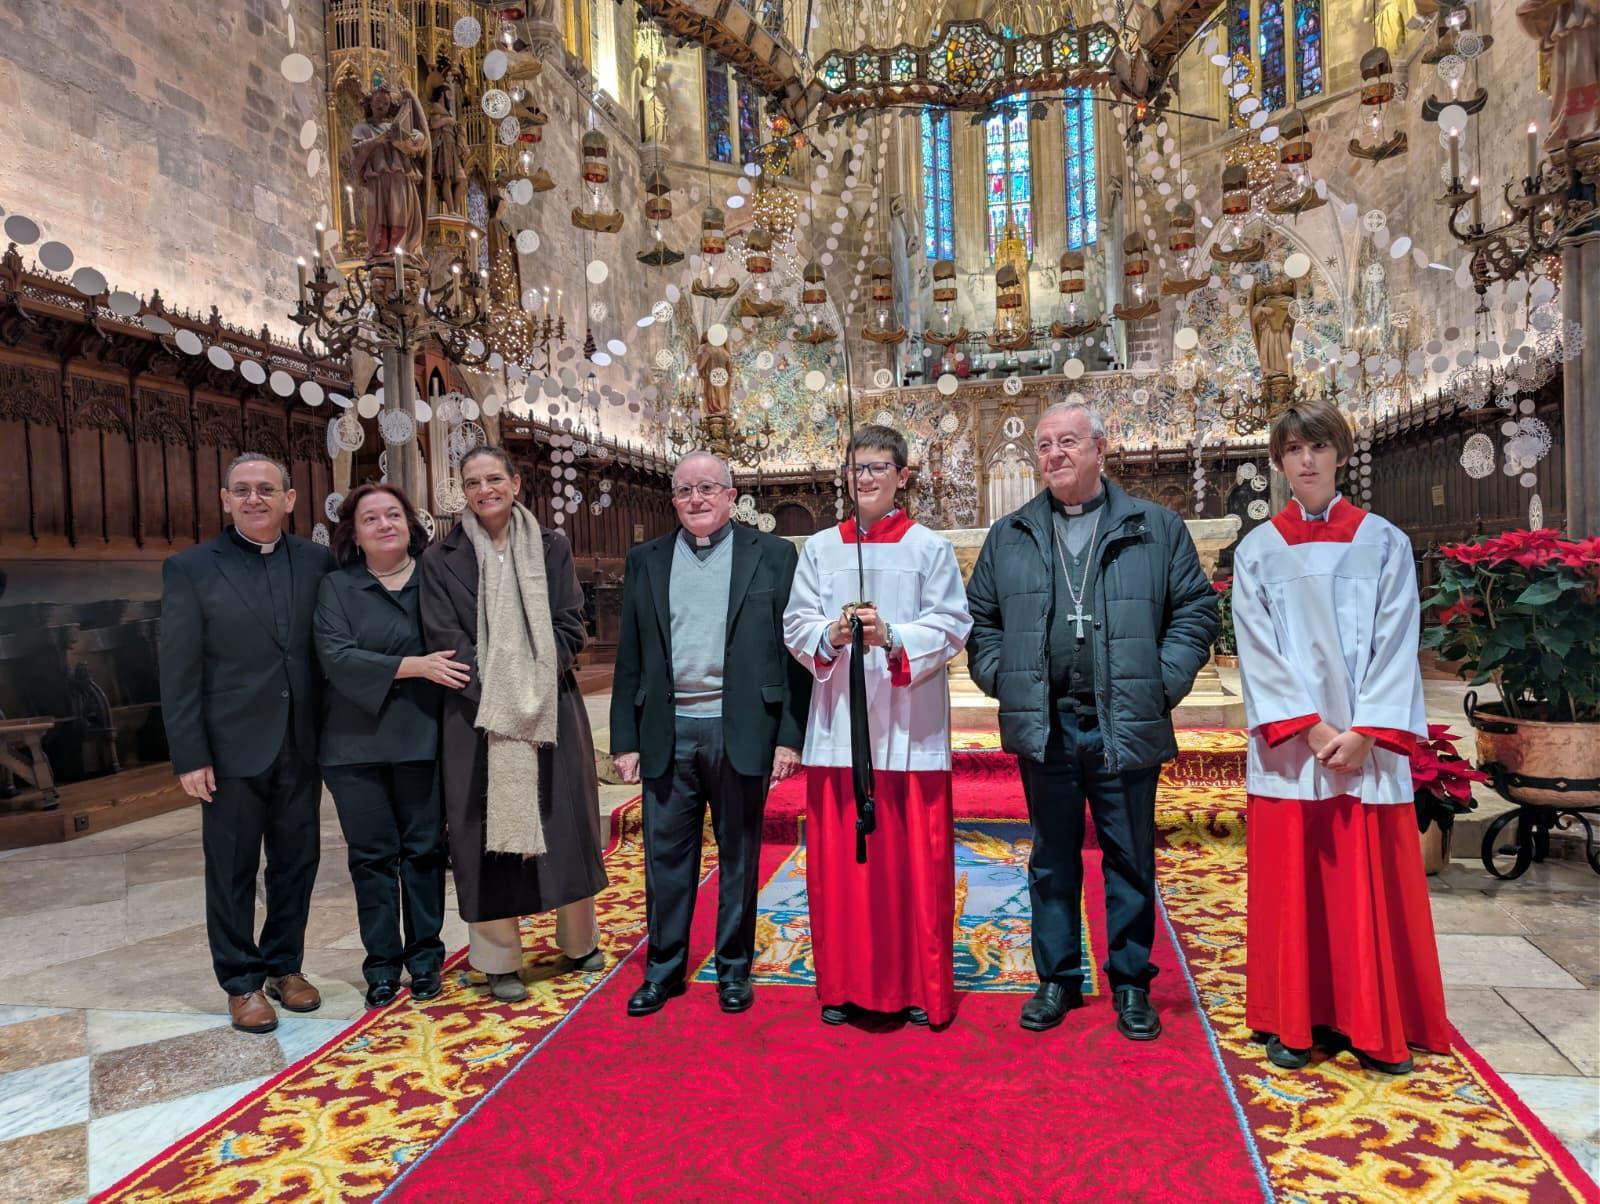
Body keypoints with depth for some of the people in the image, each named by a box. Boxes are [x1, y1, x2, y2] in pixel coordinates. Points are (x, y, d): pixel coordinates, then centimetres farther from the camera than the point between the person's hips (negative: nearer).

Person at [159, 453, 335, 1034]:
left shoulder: (317, 562, 3)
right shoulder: (190, 568, -3)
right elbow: (178, 672, -5)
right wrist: (190, 757, -9)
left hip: (300, 746, 3)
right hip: (233, 748, -2)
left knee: (298, 861, 13)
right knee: (232, 870, 9)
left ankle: (285, 965, 31)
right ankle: (242, 982, 24)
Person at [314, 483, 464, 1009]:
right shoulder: (337, 587, 3)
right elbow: (336, 657, -10)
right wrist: (414, 666, -17)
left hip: (422, 740, 0)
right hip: (357, 744, 0)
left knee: (425, 849, 7)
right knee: (372, 856, 7)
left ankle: (424, 958, 21)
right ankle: (381, 966, 20)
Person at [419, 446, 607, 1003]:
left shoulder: (551, 547, 6)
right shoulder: (442, 558, 2)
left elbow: (570, 625, 3)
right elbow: (446, 639, -4)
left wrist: (534, 690, -10)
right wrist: (500, 700, -13)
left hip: (551, 710, 2)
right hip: (479, 716, -1)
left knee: (565, 822, 7)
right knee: (489, 827, 2)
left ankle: (579, 941, 26)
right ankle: (500, 961, 15)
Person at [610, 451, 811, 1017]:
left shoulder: (772, 555, 2)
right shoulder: (645, 561, 10)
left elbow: (793, 649, -1)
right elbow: (630, 657, 9)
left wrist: (790, 735, -7)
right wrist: (626, 739, 5)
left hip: (741, 731, -2)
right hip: (667, 732, 2)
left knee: (739, 856, 10)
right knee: (666, 855, 10)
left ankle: (734, 969, 26)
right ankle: (664, 968, 27)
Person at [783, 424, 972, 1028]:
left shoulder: (931, 547, 4)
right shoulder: (819, 547, 11)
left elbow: (952, 626, -4)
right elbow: (796, 624, 5)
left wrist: (892, 637, -20)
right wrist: (832, 634, -16)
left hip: (909, 727, -2)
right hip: (838, 725, 2)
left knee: (914, 859, 3)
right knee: (839, 859, 6)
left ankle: (920, 987, 17)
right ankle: (843, 984, 20)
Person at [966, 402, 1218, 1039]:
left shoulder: (1157, 528, 4)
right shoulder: (1010, 536, 10)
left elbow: (1195, 609, 3)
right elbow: (981, 618, 14)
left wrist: (1162, 683, -5)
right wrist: (1001, 679, 1)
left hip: (1125, 726, -1)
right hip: (1042, 725, 2)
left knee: (1130, 859, 9)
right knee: (1052, 860, 12)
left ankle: (1131, 983, 24)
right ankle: (1058, 979, 26)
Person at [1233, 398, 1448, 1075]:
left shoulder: (1383, 542, 6)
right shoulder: (1257, 550, 6)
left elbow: (1396, 645, -1)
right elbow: (1259, 652, -1)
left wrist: (1365, 732, -12)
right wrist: (1311, 727, -12)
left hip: (1367, 746, 0)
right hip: (1289, 746, 0)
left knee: (1372, 885, 4)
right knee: (1292, 886, 4)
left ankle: (1374, 1024, 18)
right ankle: (1294, 1020, 16)